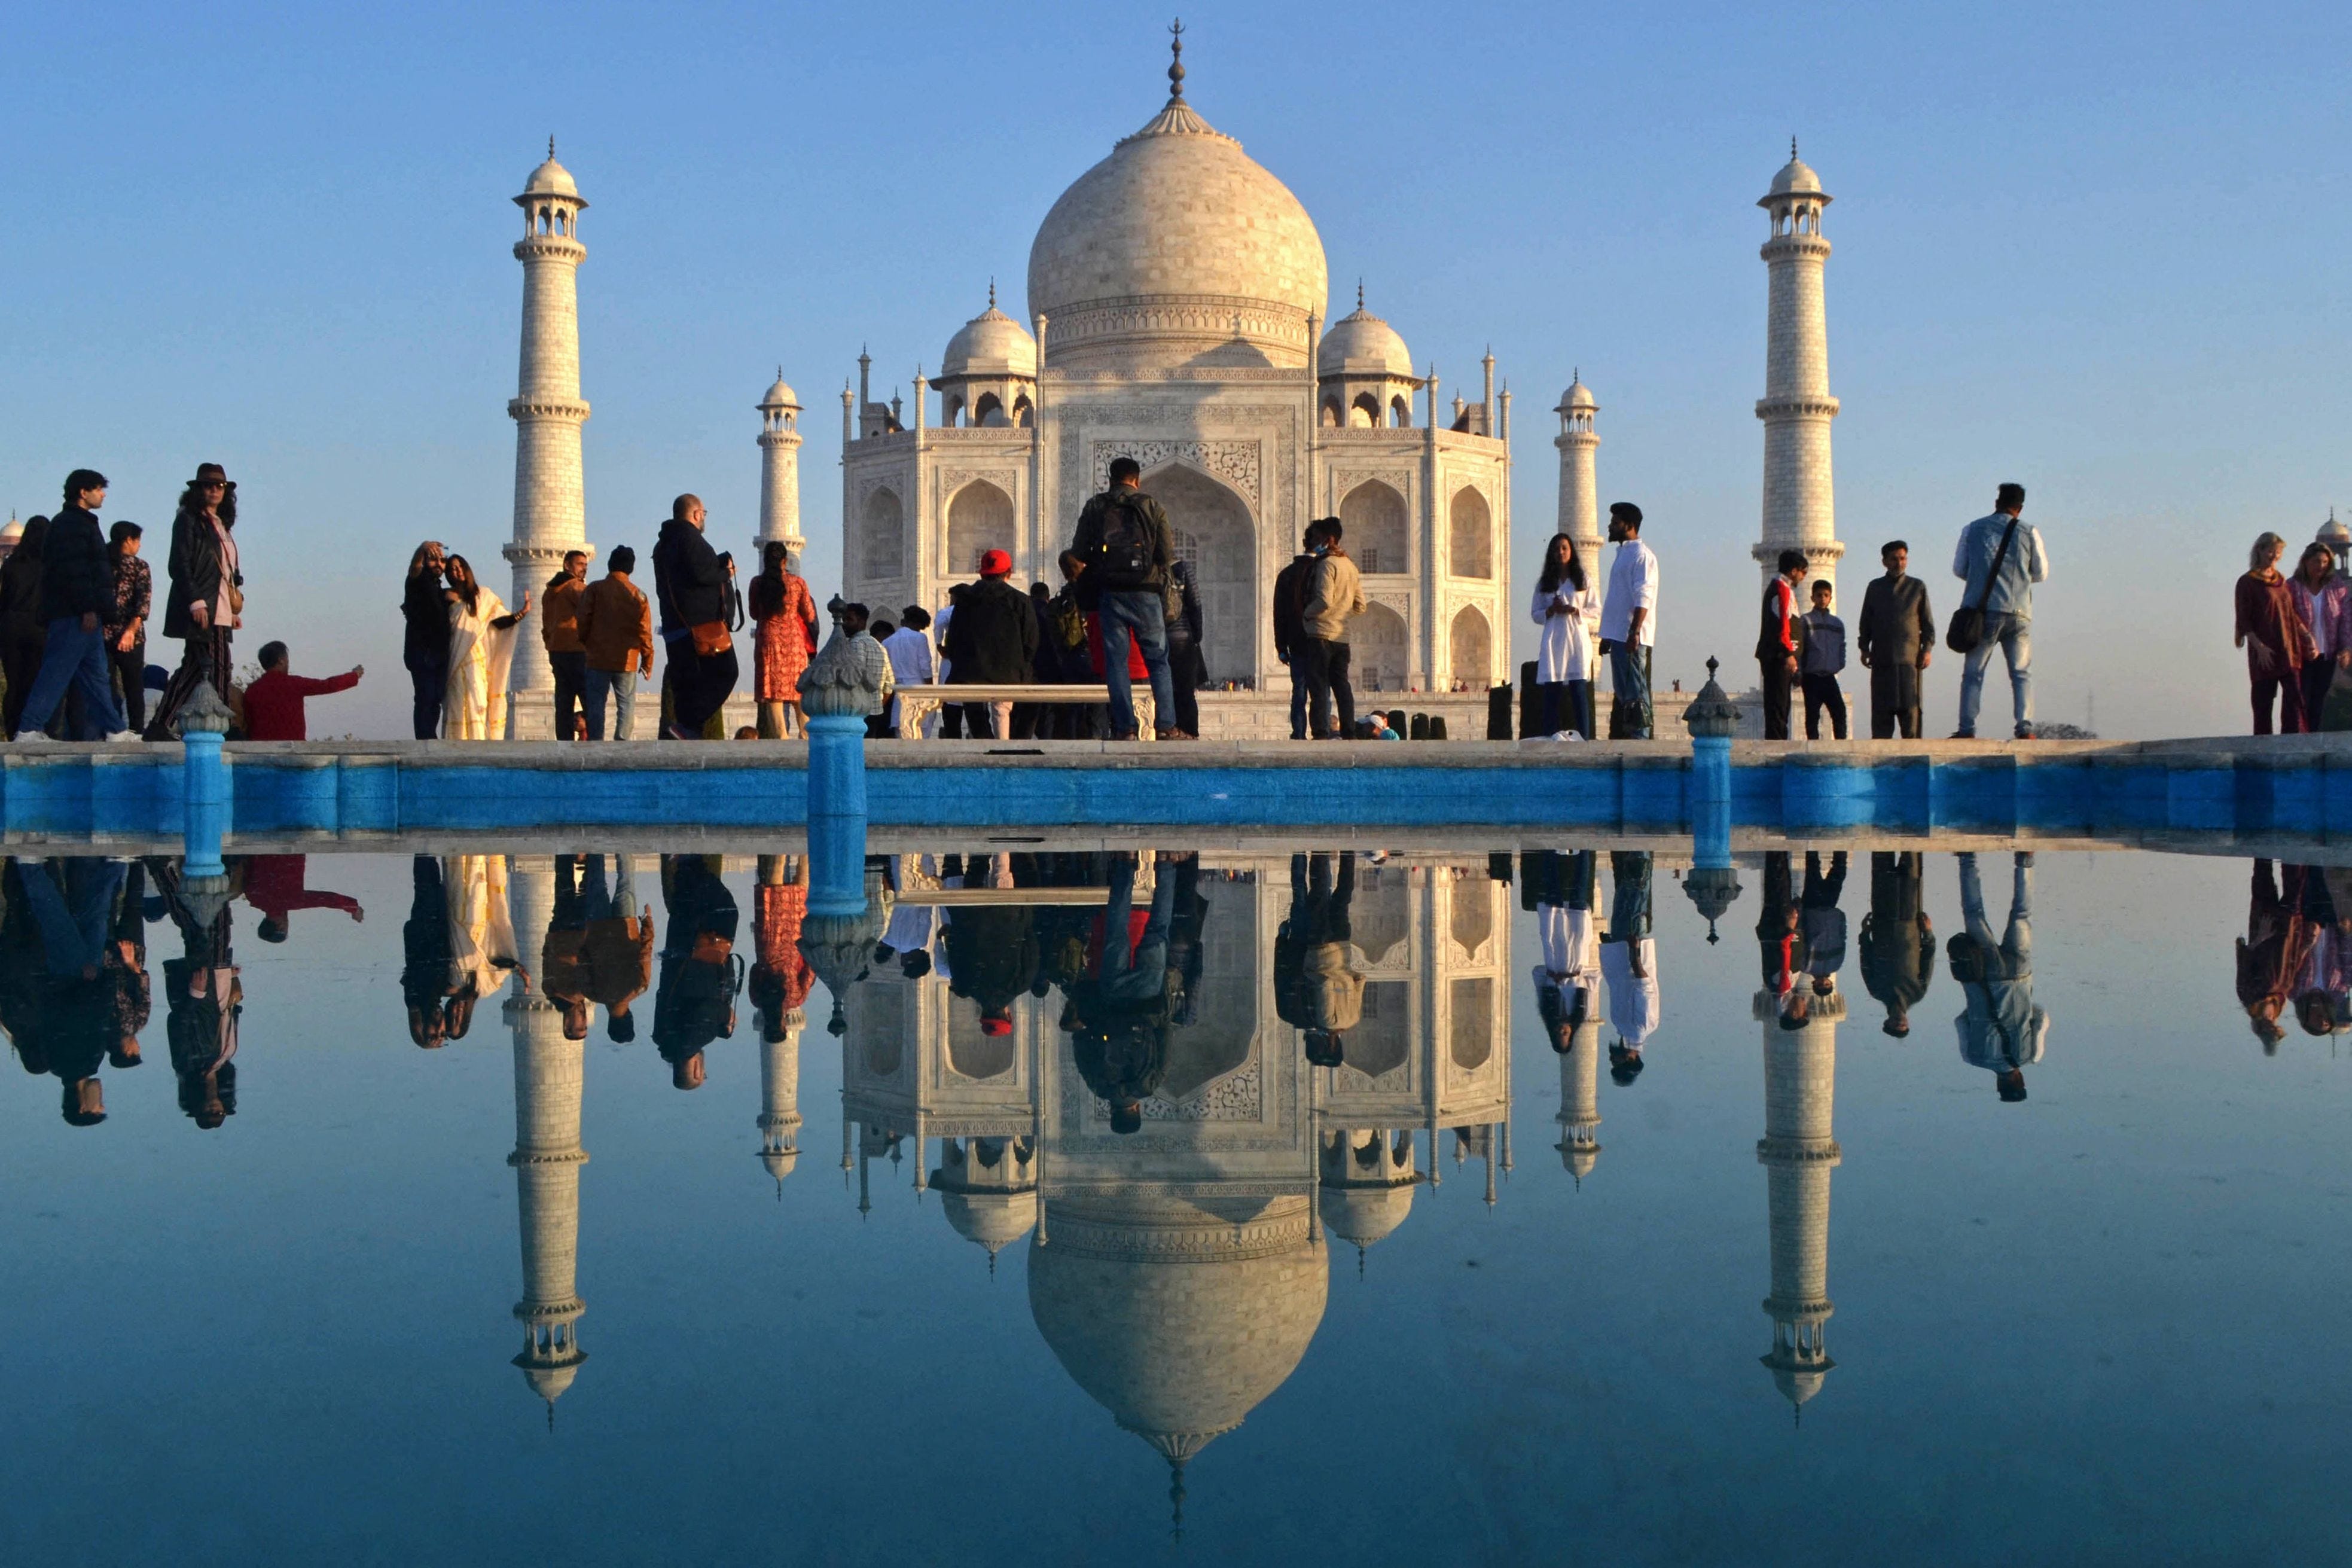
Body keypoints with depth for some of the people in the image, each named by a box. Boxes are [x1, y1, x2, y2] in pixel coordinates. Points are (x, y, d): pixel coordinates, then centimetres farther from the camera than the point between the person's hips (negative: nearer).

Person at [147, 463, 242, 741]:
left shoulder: (222, 525, 21)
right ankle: (160, 726, -12)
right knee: (198, 666, -13)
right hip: (200, 609, -8)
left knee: (220, 669, 4)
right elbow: (179, 565, -9)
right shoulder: (188, 521, -2)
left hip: (220, 611, 8)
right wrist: (196, 602, -18)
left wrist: (234, 610, 16)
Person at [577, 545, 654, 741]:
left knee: (596, 705, 3)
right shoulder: (638, 594, 1)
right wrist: (647, 661, 10)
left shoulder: (595, 589, -1)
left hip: (598, 659, 0)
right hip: (627, 661, 0)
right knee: (627, 705, 4)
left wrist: (585, 644, 16)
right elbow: (645, 631, 2)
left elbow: (583, 622, -2)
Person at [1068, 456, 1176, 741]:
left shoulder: (1095, 507, 4)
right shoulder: (1152, 508, 1)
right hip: (1146, 593, -1)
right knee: (1158, 661, 6)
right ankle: (1166, 727, 1)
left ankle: (1124, 728, -1)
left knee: (1116, 662, 4)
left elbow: (1079, 554, 2)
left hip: (1110, 592, 1)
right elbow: (1167, 556, -2)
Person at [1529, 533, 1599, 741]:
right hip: (1553, 641, 2)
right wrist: (1551, 610, -6)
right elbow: (1535, 614, 13)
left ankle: (1584, 738, -9)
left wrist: (1574, 610, -10)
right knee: (1551, 691, -4)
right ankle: (1549, 739, -4)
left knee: (1579, 690, -8)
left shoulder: (1583, 581, 10)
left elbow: (1596, 612, 6)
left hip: (1577, 639, -2)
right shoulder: (1544, 583, 14)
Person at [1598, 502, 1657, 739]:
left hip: (1632, 639, -10)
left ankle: (1639, 737, -12)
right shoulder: (1623, 553, 21)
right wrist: (1607, 636, 23)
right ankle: (1620, 738, 14)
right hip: (1618, 637, 10)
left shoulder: (1641, 555, -10)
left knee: (1635, 693, -11)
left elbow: (1643, 598, -19)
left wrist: (1634, 632, -26)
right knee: (1621, 693, 11)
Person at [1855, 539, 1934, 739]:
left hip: (1909, 657, -1)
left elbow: (1928, 622, 10)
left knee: (1910, 706, -7)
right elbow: (1865, 622, 16)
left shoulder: (1918, 587, 12)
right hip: (1882, 657, 1)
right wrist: (1864, 648, 6)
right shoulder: (1875, 587, 15)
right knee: (1881, 707, -2)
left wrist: (1927, 649, 0)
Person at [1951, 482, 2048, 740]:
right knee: (2022, 673, 5)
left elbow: (1959, 569, 11)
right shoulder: (2029, 532, 5)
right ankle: (2025, 728, -6)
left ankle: (1967, 728, -6)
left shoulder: (1973, 530, 7)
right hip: (2018, 612, 0)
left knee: (1973, 672, 3)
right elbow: (2042, 573, 10)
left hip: (1981, 611, 0)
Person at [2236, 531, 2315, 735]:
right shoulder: (2248, 582, -1)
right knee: (2263, 702, -2)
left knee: (2295, 699, -5)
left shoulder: (2282, 581, 17)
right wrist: (2259, 646, -18)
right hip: (2265, 653, -5)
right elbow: (2244, 621, -7)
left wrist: (2307, 635, 4)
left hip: (2289, 651, 5)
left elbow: (2292, 614, 20)